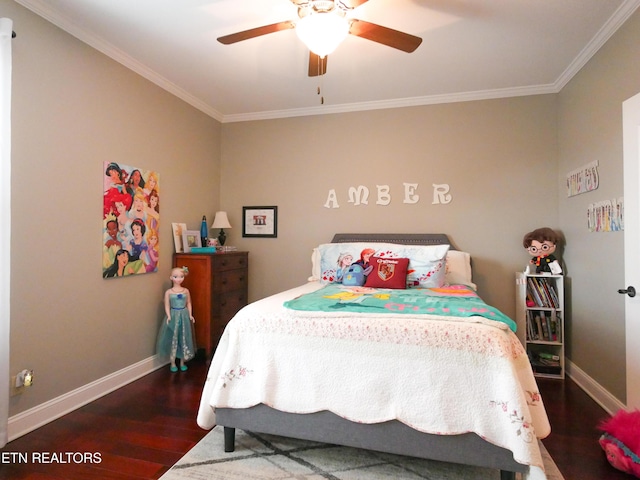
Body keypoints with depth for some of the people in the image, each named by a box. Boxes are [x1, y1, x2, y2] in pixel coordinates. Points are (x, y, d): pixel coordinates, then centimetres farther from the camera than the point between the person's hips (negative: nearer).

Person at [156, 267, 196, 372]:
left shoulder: (186, 291, 1)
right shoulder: (168, 292, -3)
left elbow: (189, 303, 7)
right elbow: (167, 306, -3)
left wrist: (190, 315, -1)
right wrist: (168, 316, -15)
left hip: (184, 316, 2)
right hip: (173, 316, -2)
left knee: (184, 339, 8)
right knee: (173, 339, 4)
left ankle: (182, 362, 23)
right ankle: (173, 363, 20)